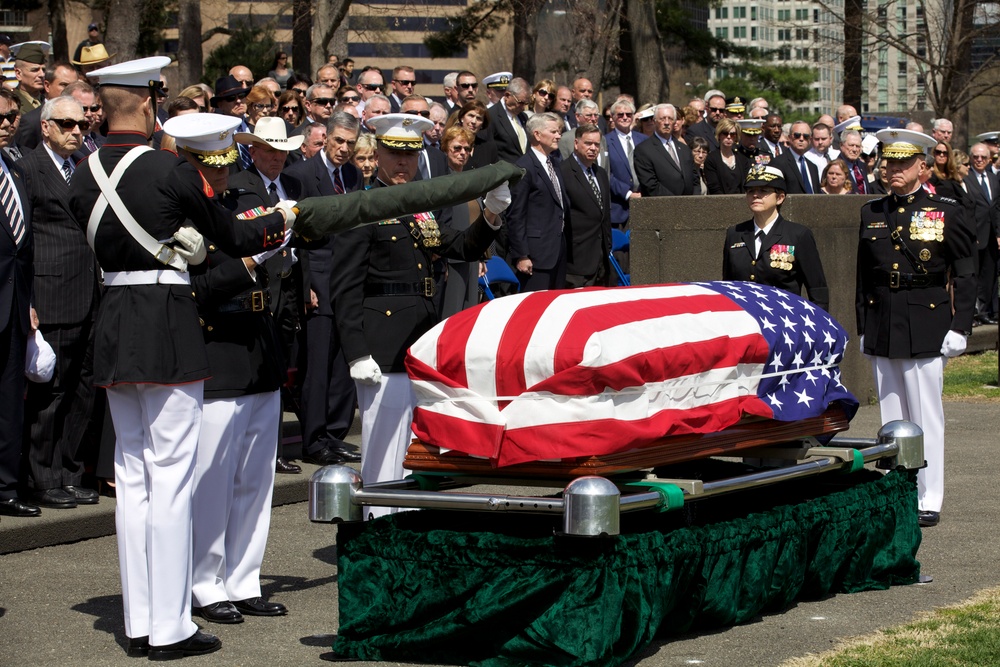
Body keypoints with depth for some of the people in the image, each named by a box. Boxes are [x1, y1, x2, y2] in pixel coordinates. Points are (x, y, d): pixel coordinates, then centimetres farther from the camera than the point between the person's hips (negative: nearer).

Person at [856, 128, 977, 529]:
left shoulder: (945, 213, -2)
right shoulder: (871, 215, 10)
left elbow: (966, 277, -1)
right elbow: (863, 276, 13)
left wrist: (959, 328, -7)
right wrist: (863, 327, 11)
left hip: (926, 328, -4)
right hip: (882, 327, 4)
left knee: (926, 416, -2)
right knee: (891, 417, 9)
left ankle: (929, 501, 5)